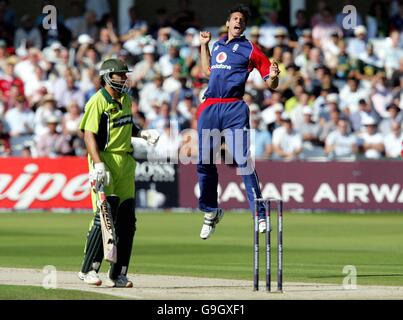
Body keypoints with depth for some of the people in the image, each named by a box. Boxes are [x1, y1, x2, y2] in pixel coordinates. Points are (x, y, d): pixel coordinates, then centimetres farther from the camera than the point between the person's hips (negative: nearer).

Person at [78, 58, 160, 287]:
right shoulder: (98, 101, -10)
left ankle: (118, 275, 10)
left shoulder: (126, 99, 15)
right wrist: (98, 165, -26)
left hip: (126, 162, 8)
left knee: (127, 219, 5)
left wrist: (143, 133, 9)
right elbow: (89, 135, -16)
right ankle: (88, 270, -5)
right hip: (106, 160, -8)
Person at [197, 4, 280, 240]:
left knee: (242, 161, -17)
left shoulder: (250, 49, 4)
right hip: (209, 108, 6)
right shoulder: (217, 45, 21)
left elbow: (271, 84, 2)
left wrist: (273, 77, -20)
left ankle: (260, 214, -19)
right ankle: (211, 211, 24)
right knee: (204, 162, 7)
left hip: (234, 108, -6)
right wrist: (204, 45, 33)